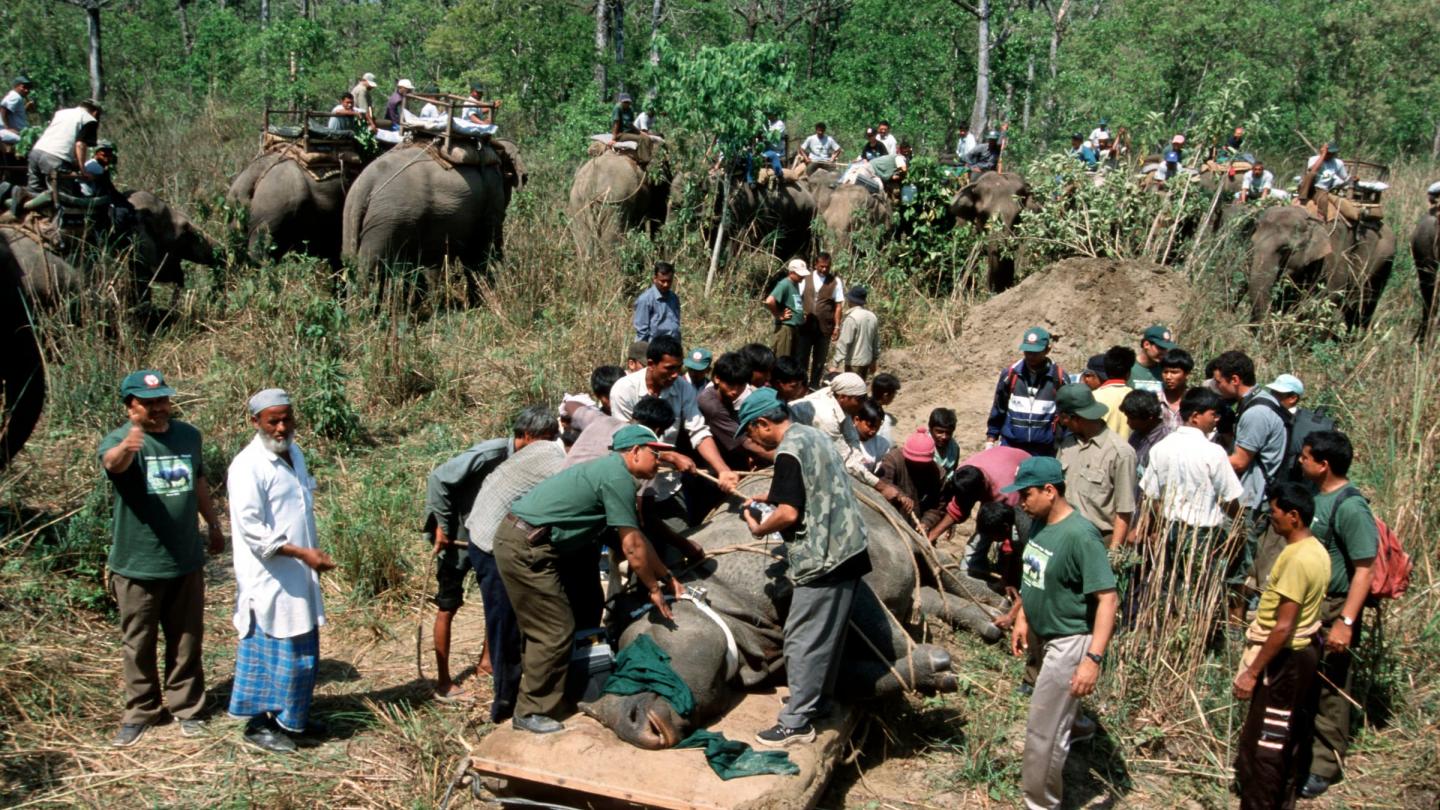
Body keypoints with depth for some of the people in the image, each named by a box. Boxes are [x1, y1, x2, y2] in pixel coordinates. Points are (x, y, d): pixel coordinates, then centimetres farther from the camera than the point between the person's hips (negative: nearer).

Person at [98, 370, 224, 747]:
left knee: (187, 641, 14)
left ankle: (186, 707, 28)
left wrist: (213, 524, 27)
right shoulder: (120, 440, -13)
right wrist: (125, 447, -62)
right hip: (137, 565, -3)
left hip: (186, 561, 4)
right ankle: (140, 712, 24)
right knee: (137, 644, 9)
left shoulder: (188, 435, 2)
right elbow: (112, 463, -39)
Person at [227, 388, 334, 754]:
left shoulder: (294, 453, 9)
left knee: (304, 651, 16)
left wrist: (313, 553, 16)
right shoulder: (248, 466, -18)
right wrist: (302, 553, -24)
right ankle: (258, 724, 16)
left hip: (299, 576, 9)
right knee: (270, 651, 1)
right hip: (269, 579, -9)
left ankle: (290, 717, 30)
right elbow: (251, 529, -22)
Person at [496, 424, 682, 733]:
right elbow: (632, 545, -13)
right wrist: (653, 588, -1)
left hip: (524, 542, 11)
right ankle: (532, 714, 3)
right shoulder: (618, 476, -14)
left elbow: (637, 538, 24)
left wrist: (668, 576, 26)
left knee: (543, 628, 19)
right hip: (525, 548, -11)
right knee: (555, 632, -7)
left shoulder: (610, 471, 17)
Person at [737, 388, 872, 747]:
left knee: (803, 639, -3)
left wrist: (759, 528, -3)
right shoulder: (812, 435, 13)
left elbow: (789, 513, -20)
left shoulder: (789, 452, -16)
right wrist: (771, 497, 20)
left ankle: (795, 723, 1)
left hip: (822, 558, -10)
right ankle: (817, 701, 31)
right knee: (828, 634, 19)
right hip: (847, 550, 10)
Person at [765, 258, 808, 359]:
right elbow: (769, 301, -27)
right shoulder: (785, 284, -13)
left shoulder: (796, 284, 13)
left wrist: (802, 315, 12)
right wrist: (779, 315, -14)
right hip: (785, 328, -9)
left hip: (795, 328, 9)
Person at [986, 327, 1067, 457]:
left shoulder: (1058, 377, -6)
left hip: (1043, 451, -1)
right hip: (1010, 447, 1)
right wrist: (990, 441, 8)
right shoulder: (1010, 373, -3)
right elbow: (998, 409, 7)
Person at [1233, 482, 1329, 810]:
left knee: (1261, 741, -1)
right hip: (1304, 650, 10)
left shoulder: (1297, 559, -24)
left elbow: (1283, 626, -25)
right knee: (1290, 734, 20)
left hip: (1285, 658, -10)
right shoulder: (1317, 550, 5)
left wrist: (1252, 672, -20)